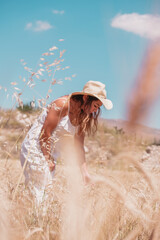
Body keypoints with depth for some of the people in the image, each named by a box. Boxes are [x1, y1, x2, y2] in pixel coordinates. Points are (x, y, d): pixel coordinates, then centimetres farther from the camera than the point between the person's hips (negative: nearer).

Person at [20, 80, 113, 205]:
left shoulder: (83, 117, 5)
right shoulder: (62, 104, -19)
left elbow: (79, 146, 8)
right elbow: (45, 133, -19)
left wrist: (85, 172, 4)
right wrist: (47, 159, -12)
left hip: (50, 151, 8)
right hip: (36, 147, -8)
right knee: (39, 191, -8)